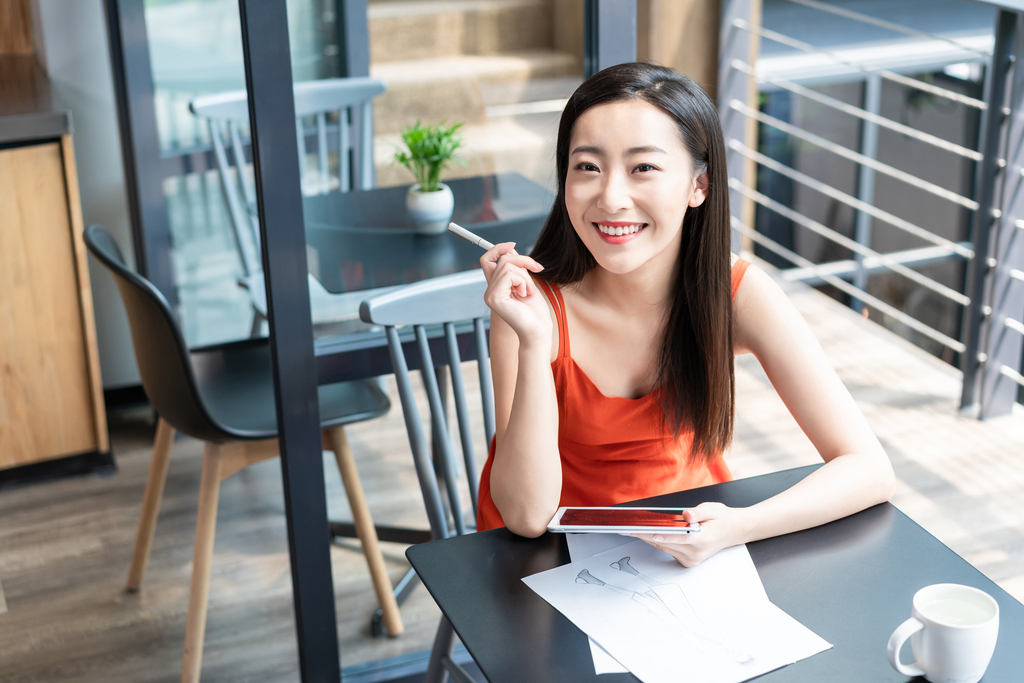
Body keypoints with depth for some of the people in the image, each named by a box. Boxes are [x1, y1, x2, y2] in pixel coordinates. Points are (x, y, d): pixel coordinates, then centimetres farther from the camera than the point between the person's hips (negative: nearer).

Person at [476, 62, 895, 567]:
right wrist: (534, 344, -35)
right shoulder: (533, 300, -21)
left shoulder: (739, 294, -17)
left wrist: (738, 527, -33)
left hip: (688, 540, 1)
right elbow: (528, 516, -24)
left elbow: (869, 470, -17)